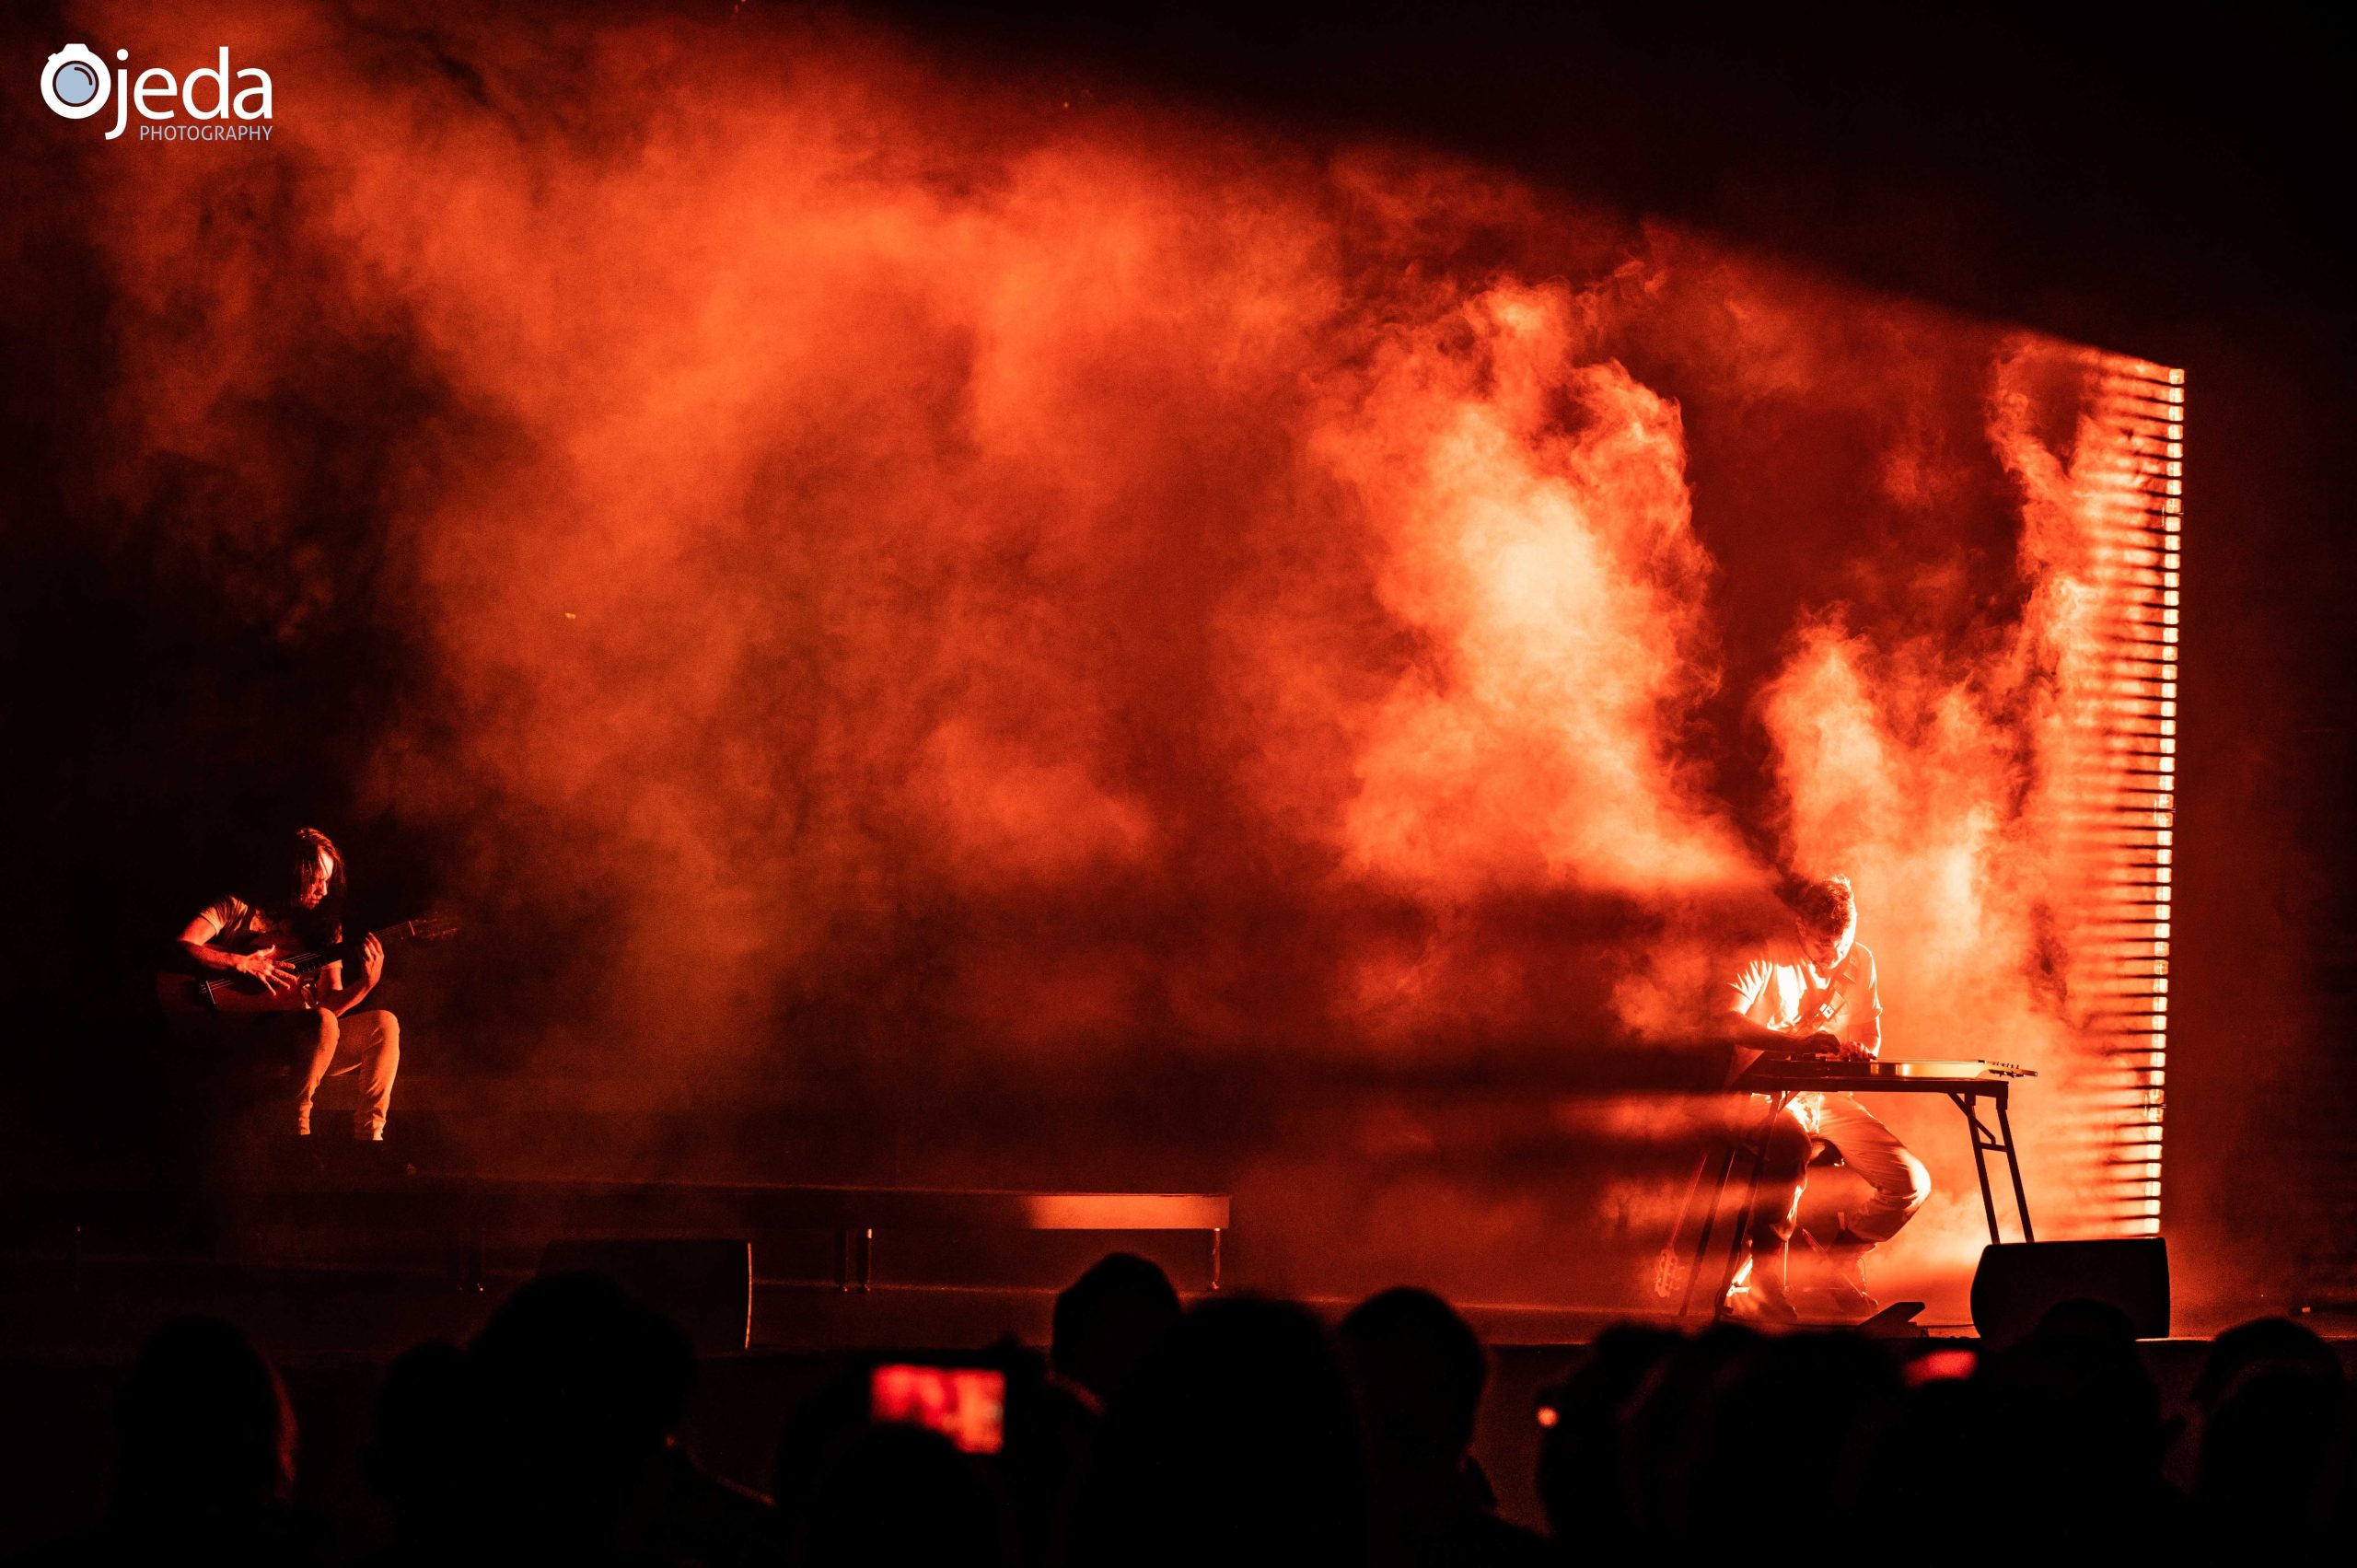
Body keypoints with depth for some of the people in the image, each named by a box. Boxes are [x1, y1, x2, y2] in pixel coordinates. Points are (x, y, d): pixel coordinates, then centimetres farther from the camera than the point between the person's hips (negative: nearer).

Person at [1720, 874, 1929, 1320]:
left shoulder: (1860, 962, 7)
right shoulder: (1771, 957, -11)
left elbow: (1871, 1030, 16)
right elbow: (1727, 1021, -24)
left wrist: (1864, 1053, -11)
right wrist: (1798, 1043, -39)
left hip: (1830, 1099, 6)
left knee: (1912, 1183, -12)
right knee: (1790, 1144, -42)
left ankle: (1843, 1254, 16)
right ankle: (1762, 1281, -31)